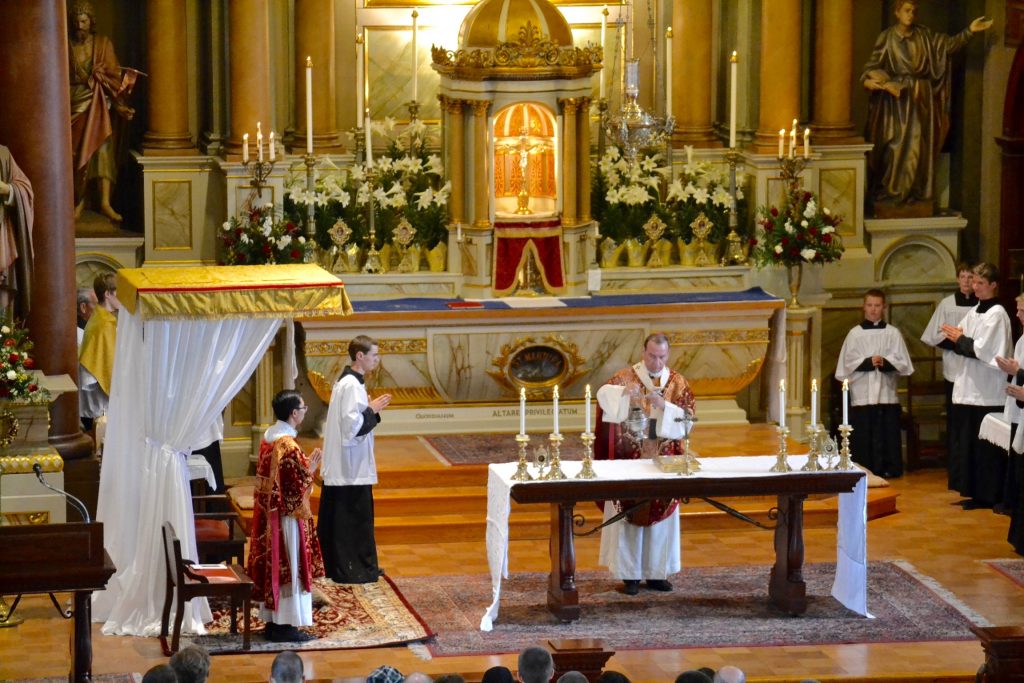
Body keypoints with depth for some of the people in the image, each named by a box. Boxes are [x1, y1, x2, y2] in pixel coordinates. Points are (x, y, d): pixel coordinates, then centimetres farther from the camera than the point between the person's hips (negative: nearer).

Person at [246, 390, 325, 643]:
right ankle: (286, 626, 2)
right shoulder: (289, 446, -22)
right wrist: (310, 470, -7)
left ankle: (272, 621, 19)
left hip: (268, 515, 9)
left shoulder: (268, 439, 6)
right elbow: (295, 488, -21)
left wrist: (303, 466, 13)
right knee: (289, 567, -2)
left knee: (273, 565, 13)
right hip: (288, 517, -9)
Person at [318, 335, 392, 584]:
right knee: (354, 516, -4)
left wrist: (371, 408, 10)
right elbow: (352, 425, -24)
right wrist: (372, 410, -13)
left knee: (341, 519, 14)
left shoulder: (348, 382, 13)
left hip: (343, 466, 10)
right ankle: (353, 570, 1)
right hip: (352, 467, -10)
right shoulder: (352, 386, -19)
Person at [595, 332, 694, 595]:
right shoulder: (626, 376, -1)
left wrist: (664, 406, -19)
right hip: (630, 459, -2)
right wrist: (623, 392, -37)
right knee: (630, 514, -2)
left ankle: (656, 572, 15)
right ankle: (630, 574, 4)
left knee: (661, 514, 6)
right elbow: (604, 393, -18)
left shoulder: (677, 382, 6)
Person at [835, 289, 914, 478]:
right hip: (862, 393, 0)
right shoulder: (855, 334, 6)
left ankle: (888, 469, 6)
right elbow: (848, 362, 0)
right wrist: (868, 362, -14)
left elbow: (902, 362, 2)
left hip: (887, 393, 0)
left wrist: (886, 362, -16)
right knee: (863, 434, -2)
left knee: (887, 433, 1)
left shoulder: (893, 333, 7)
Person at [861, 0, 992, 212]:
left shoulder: (924, 35, 7)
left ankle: (918, 192, 8)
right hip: (897, 98, -3)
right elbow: (873, 63, -6)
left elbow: (949, 44, 6)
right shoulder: (887, 37, -2)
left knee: (920, 145, 3)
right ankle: (892, 192, 1)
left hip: (921, 99, 3)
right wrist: (868, 79, -26)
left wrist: (969, 31, -6)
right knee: (896, 145, -6)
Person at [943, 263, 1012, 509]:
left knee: (985, 447, -4)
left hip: (988, 392, -8)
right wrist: (957, 339, -5)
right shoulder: (974, 312, 14)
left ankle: (987, 495, 2)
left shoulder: (996, 314, -11)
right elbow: (965, 346, 15)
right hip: (969, 388, 8)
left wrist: (960, 339, -7)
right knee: (968, 442, 11)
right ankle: (974, 491, 18)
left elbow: (983, 349, -18)